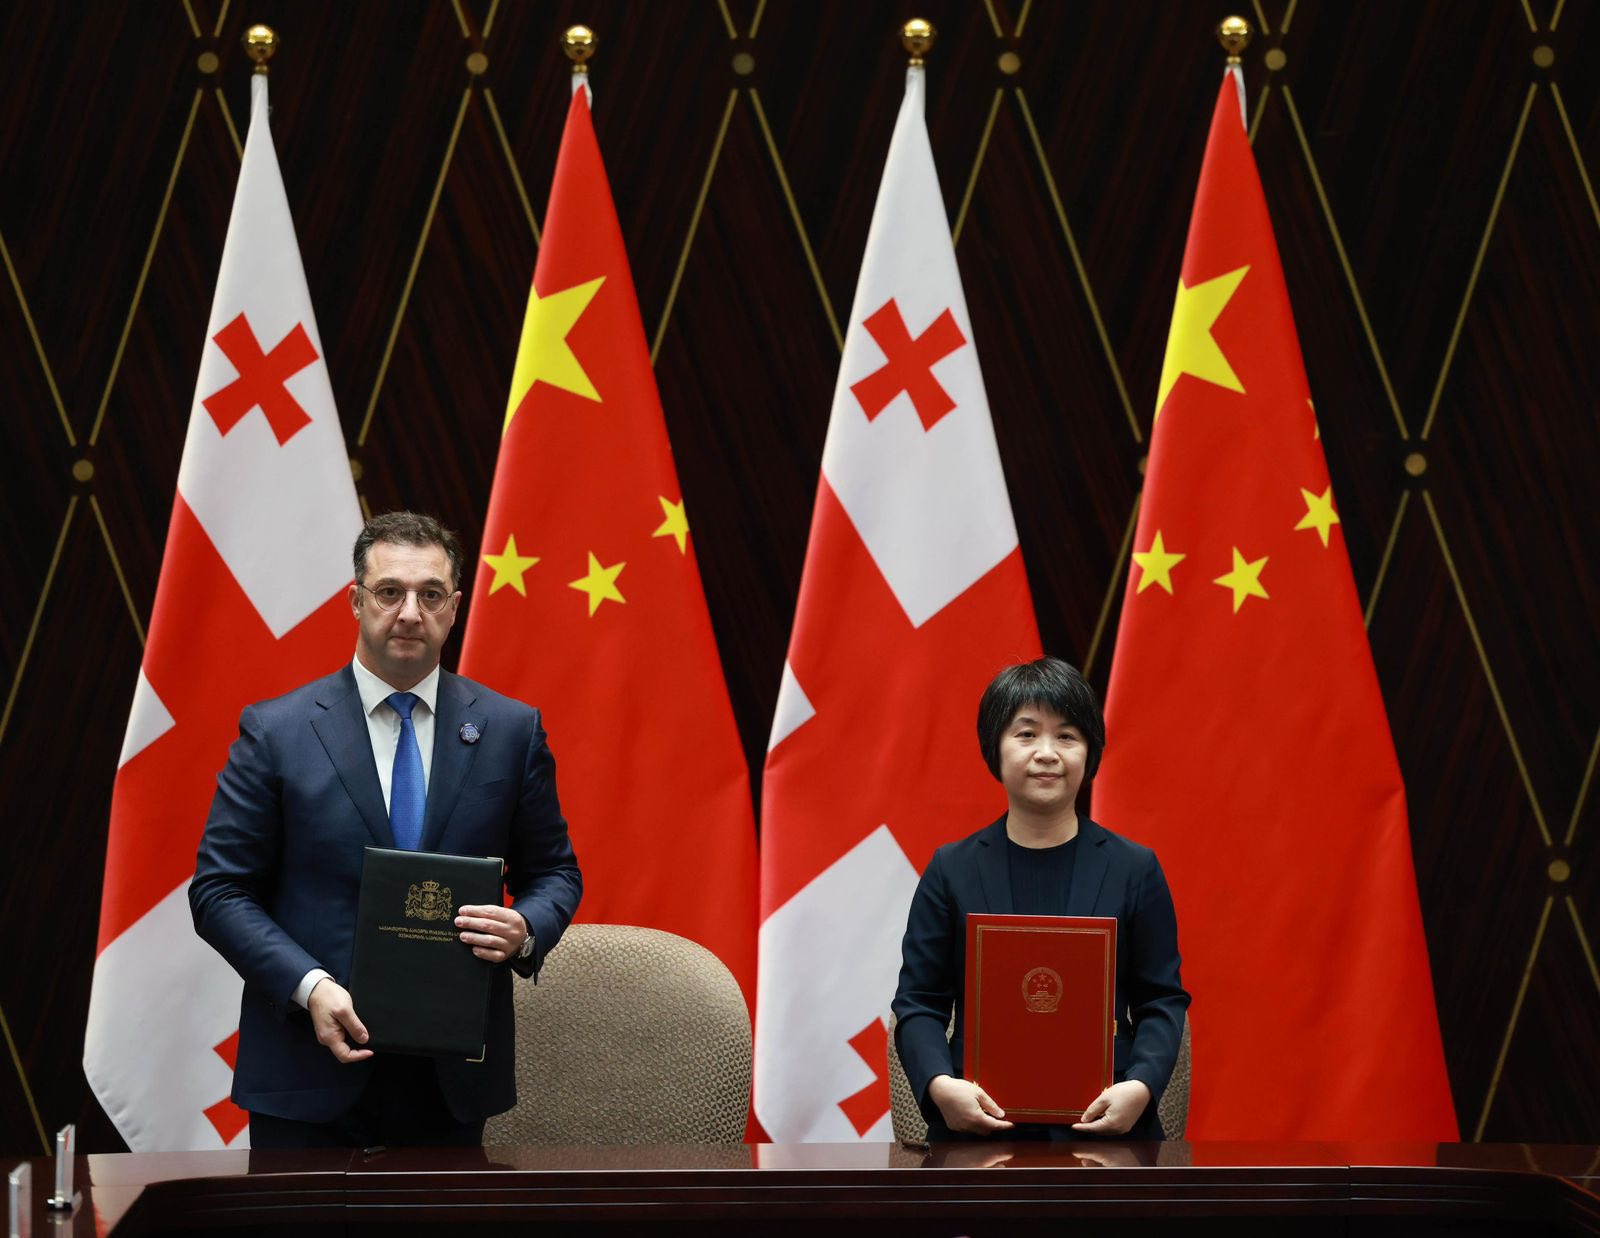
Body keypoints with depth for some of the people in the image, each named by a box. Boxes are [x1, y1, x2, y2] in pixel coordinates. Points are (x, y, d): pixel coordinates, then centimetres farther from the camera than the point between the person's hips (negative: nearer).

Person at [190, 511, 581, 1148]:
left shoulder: (511, 730, 5)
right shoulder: (275, 732, -1)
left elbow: (554, 872, 13)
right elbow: (219, 890, -1)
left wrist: (525, 931, -11)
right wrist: (310, 986, -16)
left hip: (453, 1079, 2)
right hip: (310, 1074, -2)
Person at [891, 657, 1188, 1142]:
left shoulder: (1134, 870, 10)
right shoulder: (952, 869, 10)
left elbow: (1162, 1000, 9)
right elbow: (919, 1001, 9)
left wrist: (1141, 1087, -10)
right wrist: (939, 1085, -11)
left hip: (1104, 1125, 0)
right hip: (977, 1125, 0)